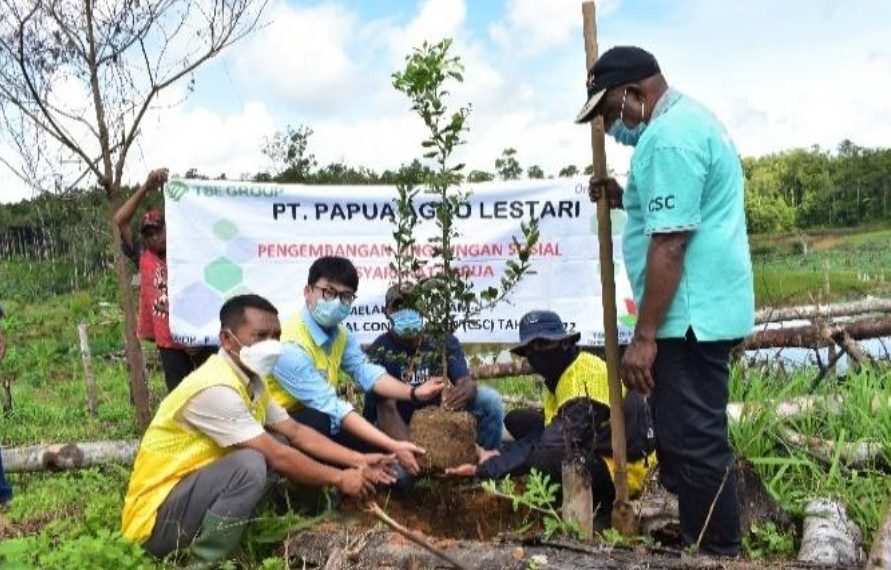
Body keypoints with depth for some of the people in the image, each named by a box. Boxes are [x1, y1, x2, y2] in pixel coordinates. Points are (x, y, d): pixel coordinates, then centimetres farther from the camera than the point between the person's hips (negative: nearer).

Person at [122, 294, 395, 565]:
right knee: (250, 463, -30)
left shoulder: (251, 381, 3)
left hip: (197, 486, 9)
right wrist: (339, 479, -12)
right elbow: (277, 458, -24)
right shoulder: (215, 388, -26)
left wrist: (357, 460, 3)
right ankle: (206, 561, -13)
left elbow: (295, 432, 10)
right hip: (156, 515, -9)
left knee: (278, 441, 4)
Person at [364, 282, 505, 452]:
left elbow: (466, 381, -20)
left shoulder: (444, 340, -6)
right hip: (400, 429, -3)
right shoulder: (380, 351, -17)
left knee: (490, 399, -18)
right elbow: (387, 410, -26)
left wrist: (466, 391, -47)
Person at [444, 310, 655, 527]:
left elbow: (555, 444, -28)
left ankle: (602, 507, -6)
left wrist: (488, 467, -26)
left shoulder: (586, 375, -24)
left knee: (543, 461, -34)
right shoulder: (559, 375, 5)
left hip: (623, 468, -10)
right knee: (517, 420, 6)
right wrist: (497, 457, -12)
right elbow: (548, 431, 4)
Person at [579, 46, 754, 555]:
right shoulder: (690, 118, 17)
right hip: (704, 309, 11)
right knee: (692, 437, 18)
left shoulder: (668, 135, -17)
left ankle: (718, 553, 9)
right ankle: (706, 544, 31)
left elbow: (669, 244, -24)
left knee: (693, 444, -4)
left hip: (689, 315, -11)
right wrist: (627, 198, 13)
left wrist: (644, 336, -22)